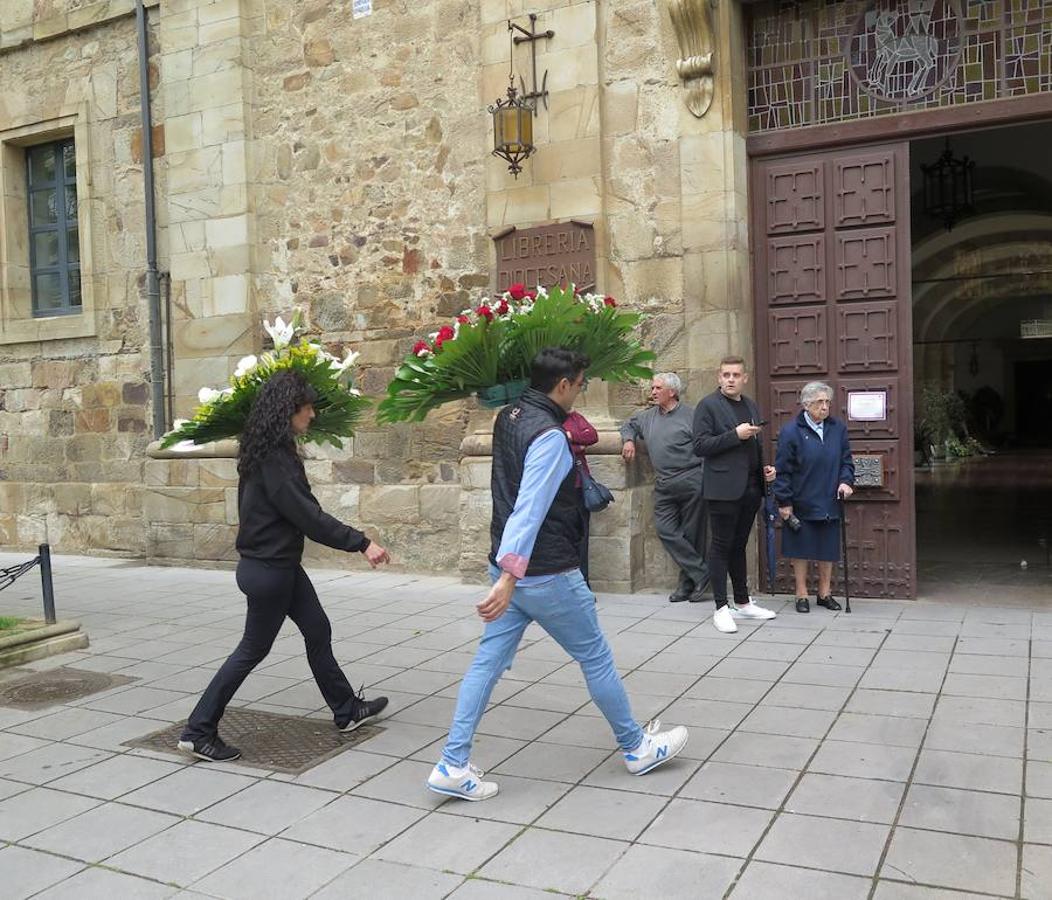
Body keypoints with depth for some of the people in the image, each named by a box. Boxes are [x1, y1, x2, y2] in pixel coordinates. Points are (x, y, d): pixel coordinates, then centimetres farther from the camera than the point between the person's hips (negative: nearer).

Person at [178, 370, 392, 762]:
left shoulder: (272, 450, 6)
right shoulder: (273, 458, -24)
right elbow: (307, 515, -25)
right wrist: (361, 543, -22)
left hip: (280, 565, 10)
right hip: (268, 570, -10)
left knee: (318, 631, 18)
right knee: (253, 649, 3)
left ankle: (346, 710, 32)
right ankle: (198, 731, 15)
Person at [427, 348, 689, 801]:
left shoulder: (508, 417, 7)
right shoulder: (549, 436, -21)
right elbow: (529, 510, -28)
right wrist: (509, 578, -32)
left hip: (512, 567, 8)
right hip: (546, 575, -8)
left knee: (488, 661, 8)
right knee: (596, 658, 9)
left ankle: (453, 765, 8)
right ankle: (636, 747, 26)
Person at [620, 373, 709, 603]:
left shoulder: (690, 415, -5)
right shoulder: (648, 416, 15)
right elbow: (629, 426, 32)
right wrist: (629, 440, 11)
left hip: (691, 481, -6)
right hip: (663, 485, 6)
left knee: (691, 534, 3)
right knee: (666, 530, -4)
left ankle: (688, 582, 13)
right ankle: (701, 573, 1)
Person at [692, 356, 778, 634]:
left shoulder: (751, 406, 16)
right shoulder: (708, 406, -5)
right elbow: (700, 446, -13)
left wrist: (765, 468, 10)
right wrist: (735, 435, -19)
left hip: (751, 487, 7)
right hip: (724, 488, -7)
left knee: (739, 546, 15)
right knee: (721, 546, 0)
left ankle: (743, 603, 24)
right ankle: (721, 608, 5)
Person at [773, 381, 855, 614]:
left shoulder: (838, 429, 5)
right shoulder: (791, 431, -9)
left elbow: (846, 461, 12)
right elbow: (782, 470, -8)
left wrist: (846, 481, -7)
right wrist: (784, 502, -10)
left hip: (829, 504, 4)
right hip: (801, 505, -4)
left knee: (828, 550, 10)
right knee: (801, 550, 6)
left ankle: (825, 593, 24)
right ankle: (802, 595, 17)